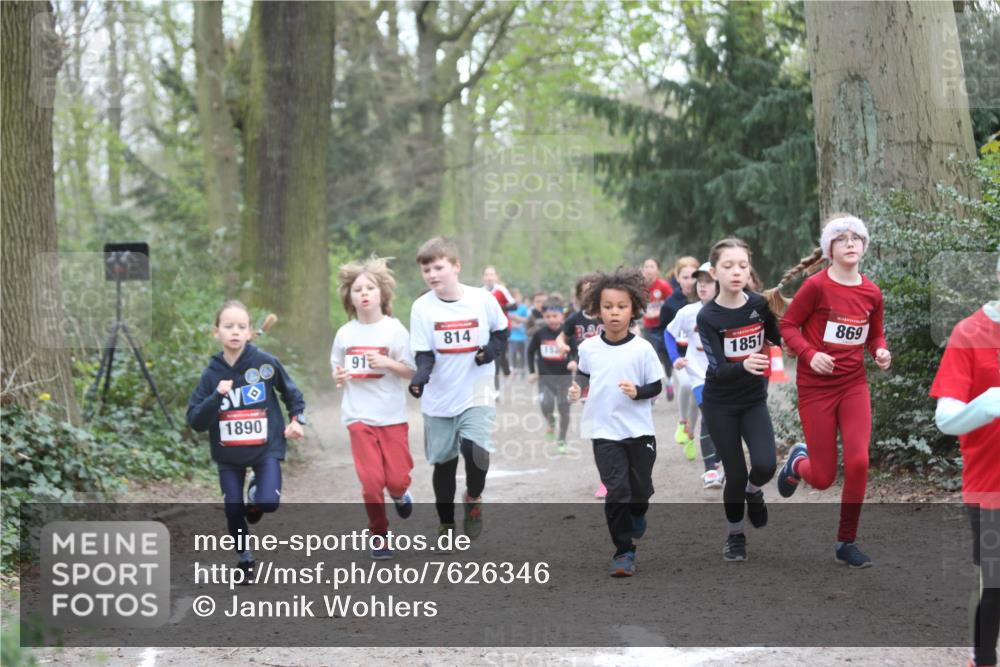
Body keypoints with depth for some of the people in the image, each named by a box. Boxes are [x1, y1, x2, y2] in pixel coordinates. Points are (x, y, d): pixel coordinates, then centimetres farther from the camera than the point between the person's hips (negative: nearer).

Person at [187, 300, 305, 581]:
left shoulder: (265, 362, -9)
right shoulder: (211, 373, -6)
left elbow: (291, 392, 9)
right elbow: (195, 421, -9)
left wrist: (296, 420, -1)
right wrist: (216, 396, -22)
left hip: (266, 448, -2)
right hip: (228, 455, 2)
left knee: (268, 502, -19)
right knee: (234, 512, 5)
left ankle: (256, 491, 17)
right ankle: (245, 559, 28)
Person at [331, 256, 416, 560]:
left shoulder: (394, 329, -3)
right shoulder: (344, 334, 3)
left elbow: (412, 371, -2)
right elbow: (337, 369, 16)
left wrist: (388, 363, -19)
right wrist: (339, 377, -7)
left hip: (392, 415, -1)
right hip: (359, 417, 1)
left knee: (397, 478, -2)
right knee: (371, 481, -6)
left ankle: (399, 494, 35)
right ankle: (379, 535, 12)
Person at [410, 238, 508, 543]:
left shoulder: (483, 299, -8)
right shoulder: (422, 307, -8)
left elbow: (501, 331, 9)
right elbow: (423, 353, -10)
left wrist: (493, 349, -12)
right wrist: (421, 375, -31)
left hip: (477, 394, -2)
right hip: (439, 398, 2)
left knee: (474, 448, -23)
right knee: (443, 462, 10)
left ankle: (474, 498, 8)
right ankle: (446, 524, 28)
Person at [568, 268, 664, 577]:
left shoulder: (642, 349, -9)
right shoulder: (589, 348, -2)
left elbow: (656, 386, -2)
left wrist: (638, 391, -21)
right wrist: (577, 389, -1)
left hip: (639, 431, 0)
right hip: (605, 432, 0)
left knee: (641, 487, 13)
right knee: (616, 490, -7)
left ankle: (637, 518, 48)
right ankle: (624, 552, 1)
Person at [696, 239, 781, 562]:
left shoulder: (759, 304, -9)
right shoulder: (707, 316, -17)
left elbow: (778, 340, 10)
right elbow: (718, 369, -26)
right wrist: (744, 366, -45)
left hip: (754, 400, 2)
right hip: (720, 404, -2)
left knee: (765, 465, -16)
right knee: (735, 473, 0)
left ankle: (753, 491, 21)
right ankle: (735, 535, 26)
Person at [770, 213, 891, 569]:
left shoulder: (872, 293, 1)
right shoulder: (816, 286, -12)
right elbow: (788, 326, -7)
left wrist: (880, 351, -6)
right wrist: (809, 354, -22)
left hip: (854, 385, 3)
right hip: (816, 388, -3)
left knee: (858, 462, -14)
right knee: (823, 478, 1)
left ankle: (846, 543, 4)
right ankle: (798, 459, 39)